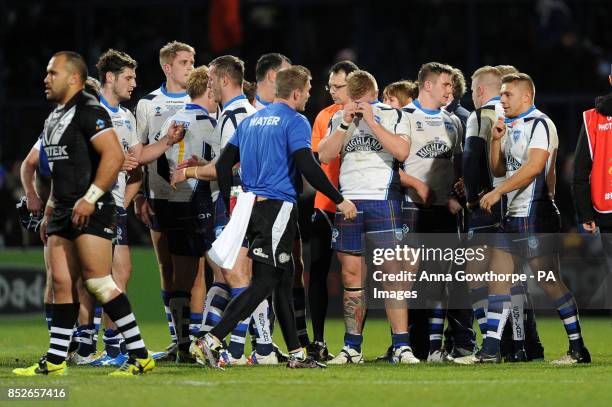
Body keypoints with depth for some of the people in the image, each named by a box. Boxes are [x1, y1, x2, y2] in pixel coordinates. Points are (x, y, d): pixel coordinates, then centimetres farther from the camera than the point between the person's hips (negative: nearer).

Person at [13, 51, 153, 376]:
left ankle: (140, 356, -8)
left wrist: (90, 198, -23)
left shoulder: (88, 111, -11)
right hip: (64, 213, 9)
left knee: (98, 282, -12)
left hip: (90, 211, -9)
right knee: (62, 284, 8)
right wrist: (50, 211, 24)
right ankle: (55, 361, 10)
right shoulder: (55, 117, 19)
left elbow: (114, 155, -21)